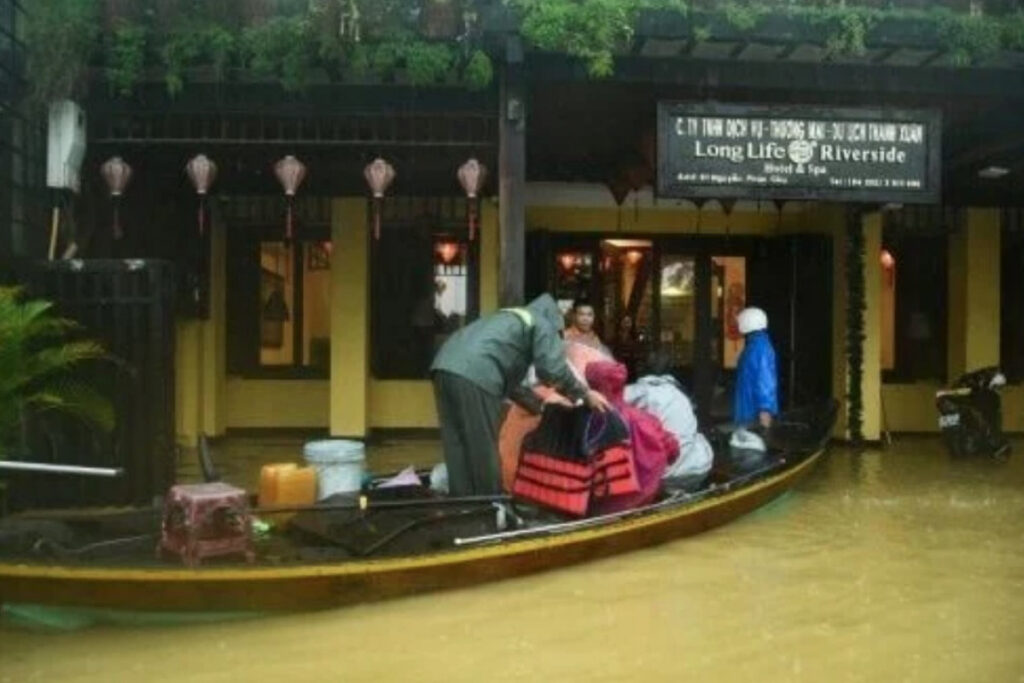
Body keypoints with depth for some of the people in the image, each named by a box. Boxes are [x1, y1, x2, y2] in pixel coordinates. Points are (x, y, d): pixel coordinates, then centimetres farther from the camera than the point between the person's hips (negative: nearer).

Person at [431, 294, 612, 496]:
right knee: (483, 454, 2)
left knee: (459, 451, 12)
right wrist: (585, 395, 13)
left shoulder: (507, 320, 38)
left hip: (445, 368, 8)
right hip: (472, 376, -8)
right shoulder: (542, 324, 14)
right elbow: (553, 370, 0)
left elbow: (509, 376, 42)